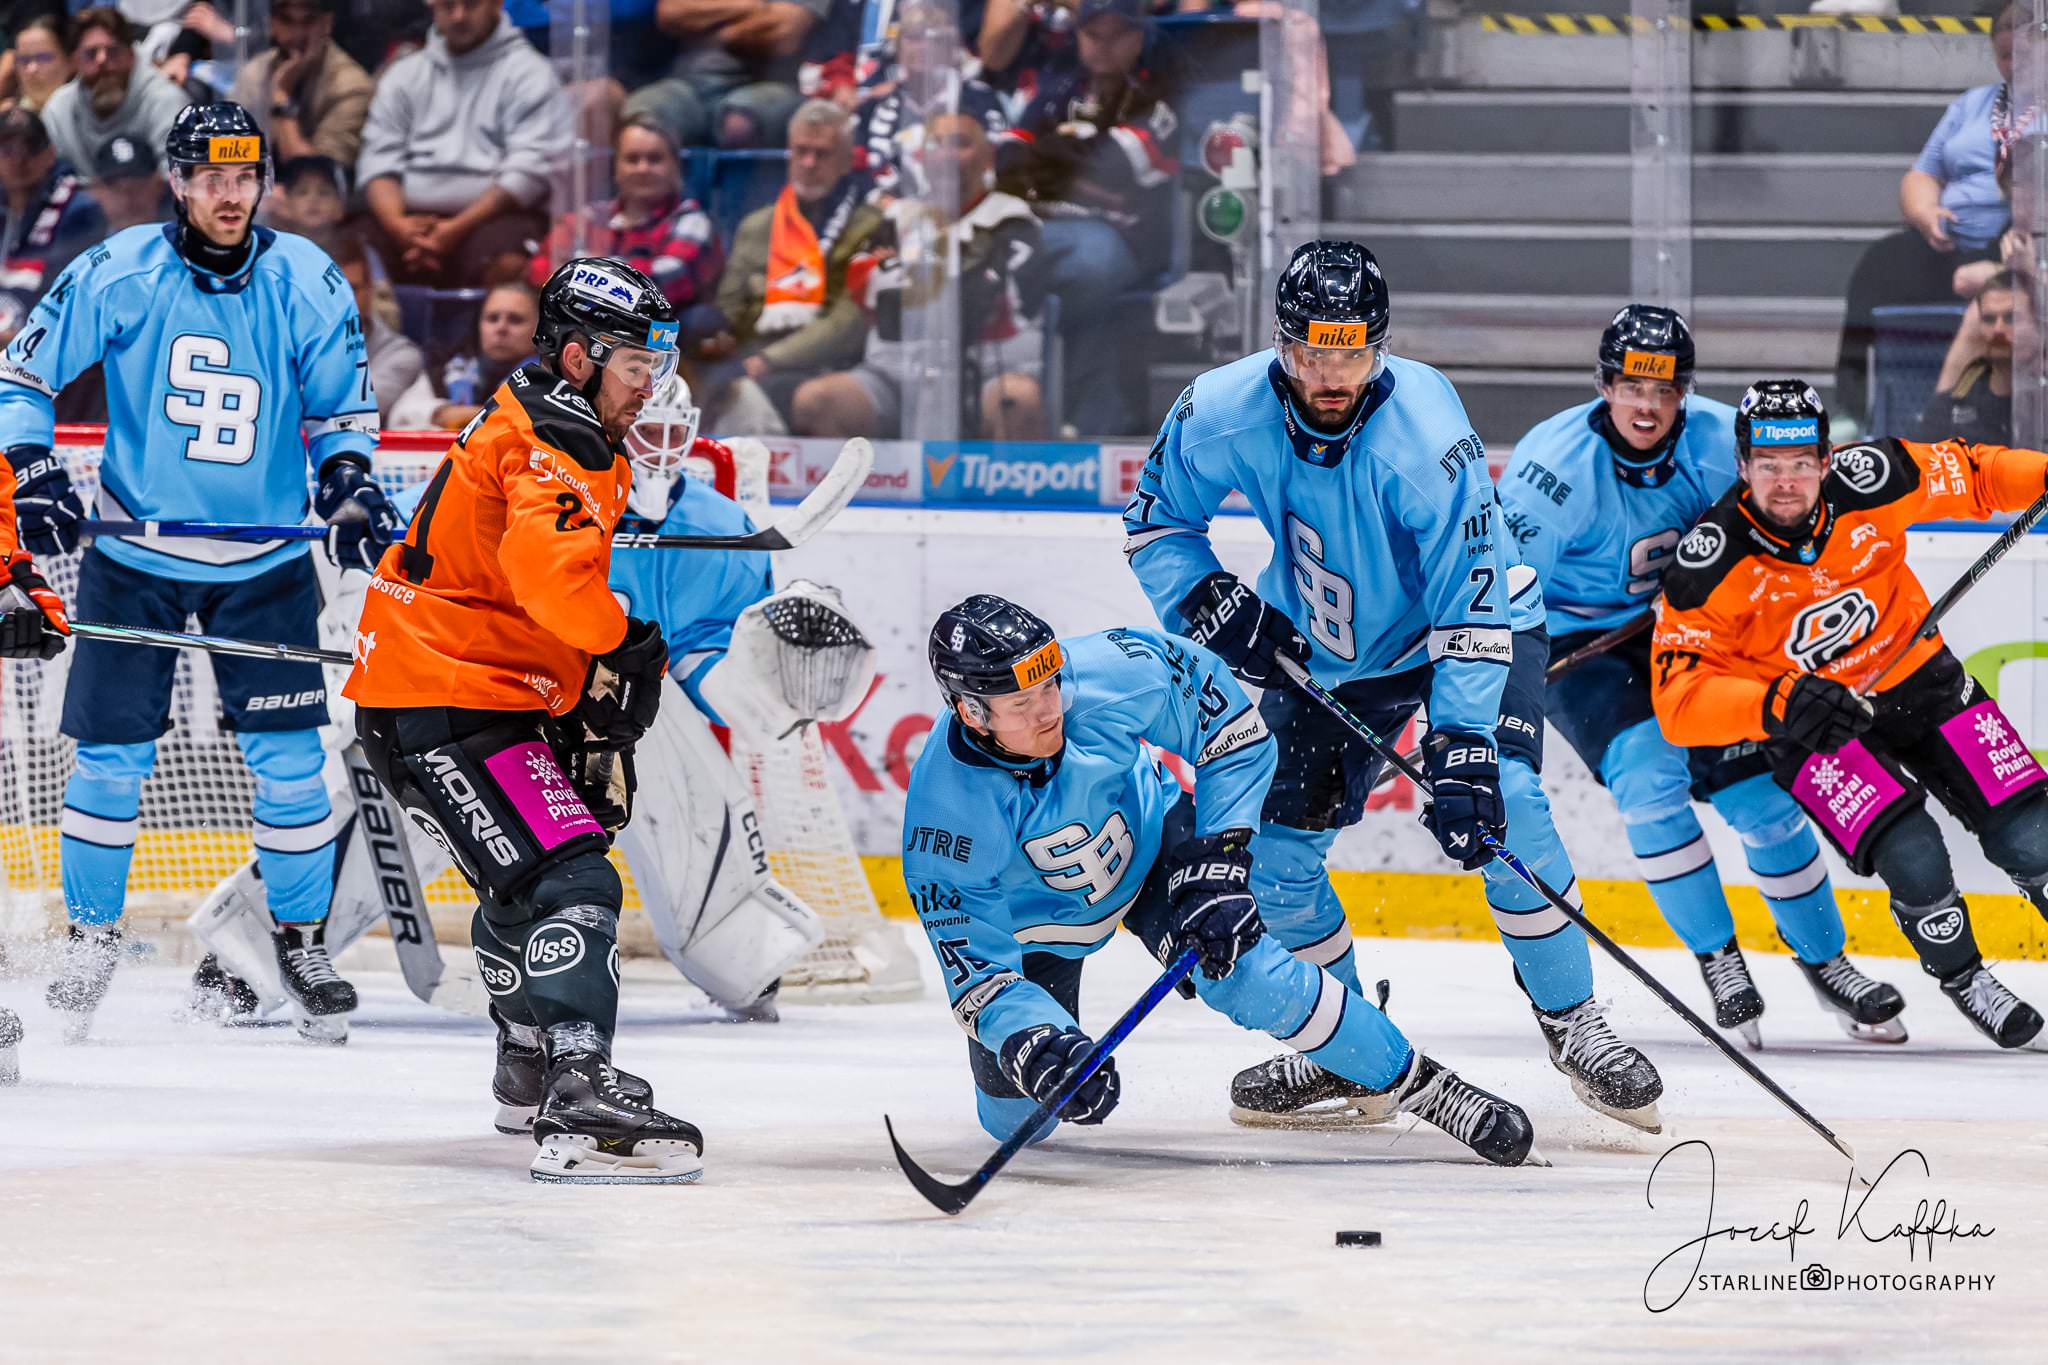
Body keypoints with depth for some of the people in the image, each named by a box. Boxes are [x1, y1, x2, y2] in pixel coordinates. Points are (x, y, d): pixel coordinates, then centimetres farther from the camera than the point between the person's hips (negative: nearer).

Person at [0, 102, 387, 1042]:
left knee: (286, 756, -3)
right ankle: (92, 939, 16)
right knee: (112, 755, -1)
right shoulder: (117, 275, -10)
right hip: (135, 556, -1)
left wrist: (349, 487, -11)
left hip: (264, 563, 1)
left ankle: (301, 940, 12)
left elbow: (343, 406, 6)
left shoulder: (304, 282, -6)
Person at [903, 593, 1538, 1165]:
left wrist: (1219, 860, -20)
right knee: (1015, 1119, 1)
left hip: (1149, 844, 0)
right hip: (1031, 923, 0)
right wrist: (1039, 1049, -44)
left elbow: (1234, 737, -16)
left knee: (1246, 978, -23)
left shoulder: (1112, 673, -34)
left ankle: (1422, 1088, -9)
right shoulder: (943, 810, -35)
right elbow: (974, 968, -28)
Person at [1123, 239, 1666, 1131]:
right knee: (1274, 849, -1)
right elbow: (1155, 521, -3)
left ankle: (1570, 1022, -6)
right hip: (1322, 647, 4)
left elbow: (1472, 607, -34)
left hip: (1468, 624, -4)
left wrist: (1461, 749, -41)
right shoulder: (1223, 414, -22)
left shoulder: (1427, 436, -34)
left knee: (1500, 813, -24)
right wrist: (1213, 603, -21)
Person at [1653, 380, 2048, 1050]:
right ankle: (1961, 978, 7)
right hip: (1810, 732, -3)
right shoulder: (1708, 564, -24)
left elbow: (1964, 474, 1)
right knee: (1914, 858, -21)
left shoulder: (1867, 483, -18)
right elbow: (1679, 699, -25)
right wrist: (1777, 704, -41)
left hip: (1918, 685, 3)